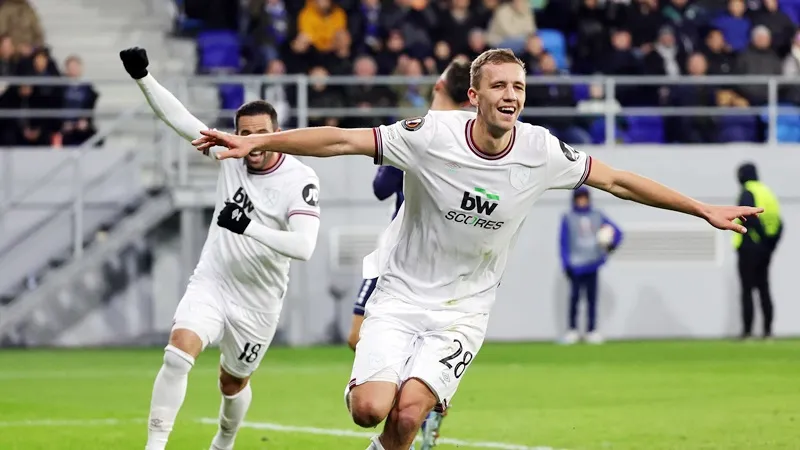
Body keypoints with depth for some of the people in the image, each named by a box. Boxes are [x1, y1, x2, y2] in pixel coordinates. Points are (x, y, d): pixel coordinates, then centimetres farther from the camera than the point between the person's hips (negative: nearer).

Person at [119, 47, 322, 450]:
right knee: (178, 353, -23)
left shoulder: (300, 181, -17)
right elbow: (177, 117, -5)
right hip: (210, 284, 2)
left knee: (233, 382, 16)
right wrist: (142, 77, -17)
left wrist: (249, 227, -38)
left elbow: (303, 246, -29)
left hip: (256, 303, -2)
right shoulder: (230, 155, -5)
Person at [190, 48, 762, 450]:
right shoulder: (430, 135, -16)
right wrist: (255, 141, -24)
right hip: (402, 296, -1)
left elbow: (618, 180, 4)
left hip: (462, 311, 1)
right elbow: (342, 140, -17)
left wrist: (704, 210, 7)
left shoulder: (542, 152, -8)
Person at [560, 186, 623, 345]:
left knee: (592, 297, 2)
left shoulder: (597, 216, 10)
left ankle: (592, 330, 4)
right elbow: (563, 242, 1)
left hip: (592, 264, 2)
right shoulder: (568, 219, 3)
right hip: (575, 266, -2)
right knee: (574, 296, -3)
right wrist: (566, 264, -7)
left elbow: (616, 231, 11)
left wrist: (612, 244, -10)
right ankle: (572, 330, 4)